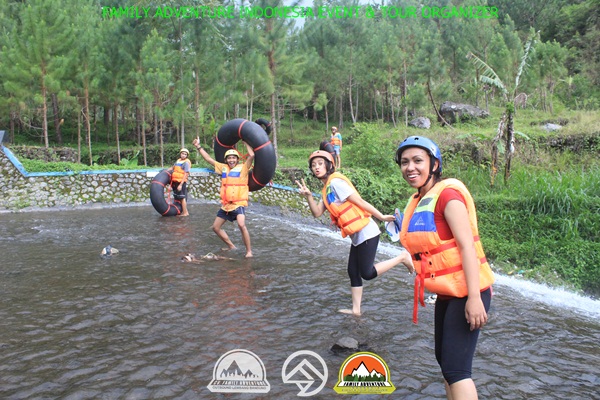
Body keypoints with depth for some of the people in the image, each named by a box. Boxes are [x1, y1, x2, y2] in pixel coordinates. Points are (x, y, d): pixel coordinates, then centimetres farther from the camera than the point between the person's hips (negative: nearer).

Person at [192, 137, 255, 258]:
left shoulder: (242, 168, -3)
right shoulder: (223, 168, 10)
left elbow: (251, 155, -17)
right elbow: (208, 159, 17)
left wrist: (246, 142, -6)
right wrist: (198, 147, 17)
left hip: (238, 204, -7)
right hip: (225, 205, 7)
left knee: (241, 225, -28)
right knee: (216, 227, 14)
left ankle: (249, 251, -15)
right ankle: (231, 246, 31)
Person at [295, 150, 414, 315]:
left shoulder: (335, 182, -14)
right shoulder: (327, 189, 14)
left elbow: (360, 201, -15)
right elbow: (317, 213, 9)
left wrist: (381, 217, -13)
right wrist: (308, 196, -6)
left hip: (366, 233, -9)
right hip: (357, 236, 9)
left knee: (367, 273, -6)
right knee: (353, 272, 12)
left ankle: (402, 257, 6)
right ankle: (356, 309, 21)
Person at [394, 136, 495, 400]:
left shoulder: (448, 194, -18)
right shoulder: (418, 201, 8)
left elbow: (467, 245, -23)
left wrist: (474, 298, -26)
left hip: (467, 293, -9)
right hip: (446, 293, 10)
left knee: (455, 368, -8)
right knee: (444, 359, 22)